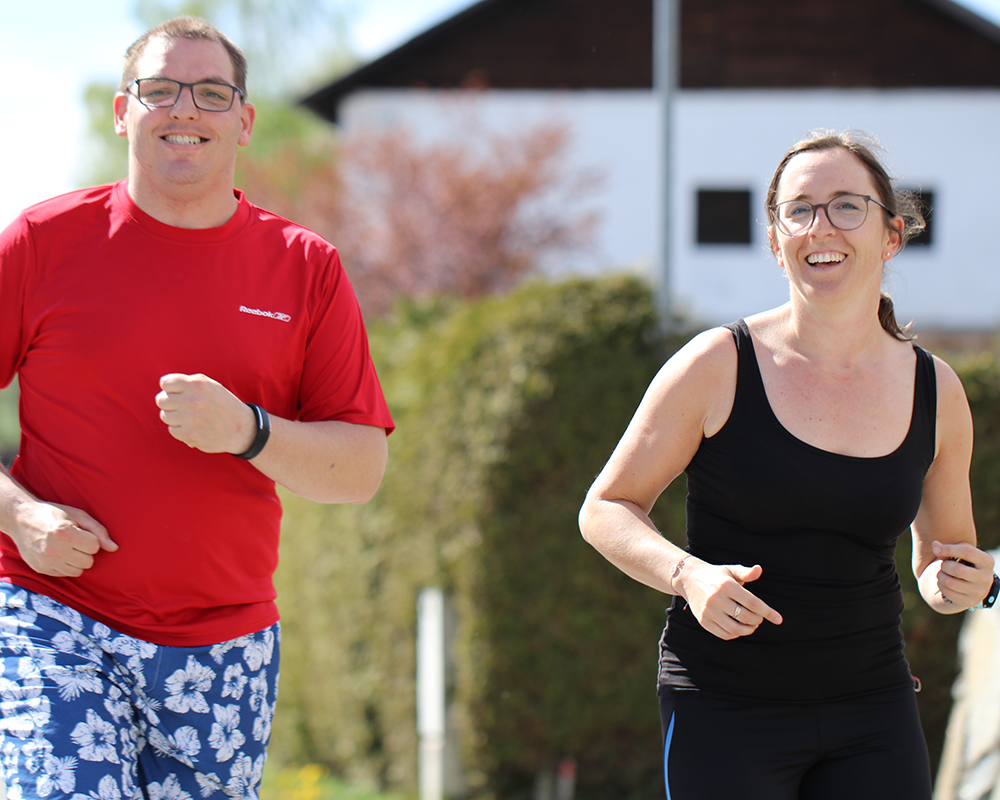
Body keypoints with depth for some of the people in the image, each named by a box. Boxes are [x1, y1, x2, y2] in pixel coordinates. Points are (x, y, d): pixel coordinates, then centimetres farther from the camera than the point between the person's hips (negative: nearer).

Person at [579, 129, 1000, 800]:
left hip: (873, 712, 3)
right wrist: (688, 574, -18)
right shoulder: (718, 366, -6)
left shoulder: (936, 391, 5)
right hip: (725, 711, -3)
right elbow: (605, 511, 0)